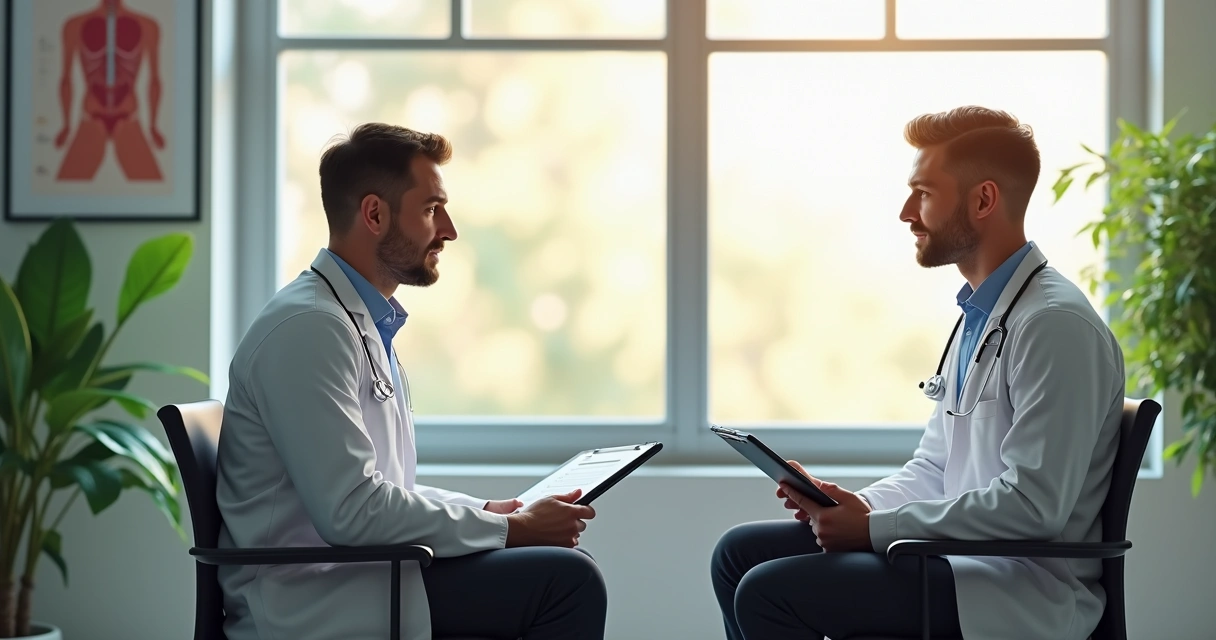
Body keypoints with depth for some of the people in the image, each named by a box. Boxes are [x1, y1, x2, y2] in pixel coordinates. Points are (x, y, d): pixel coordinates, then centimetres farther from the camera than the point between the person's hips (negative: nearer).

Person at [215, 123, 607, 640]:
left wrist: (486, 512, 7)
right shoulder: (308, 327, -15)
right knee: (566, 580, -18)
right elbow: (352, 511, -22)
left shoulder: (365, 324, 17)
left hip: (354, 574, 10)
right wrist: (512, 528, -15)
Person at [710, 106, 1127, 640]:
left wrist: (875, 527, -19)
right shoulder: (978, 314, 15)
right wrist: (857, 505, -2)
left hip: (1018, 593, -10)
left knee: (767, 592, -19)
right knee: (740, 552, 8)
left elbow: (1032, 505, -24)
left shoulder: (1056, 325, -18)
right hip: (959, 555, 10)